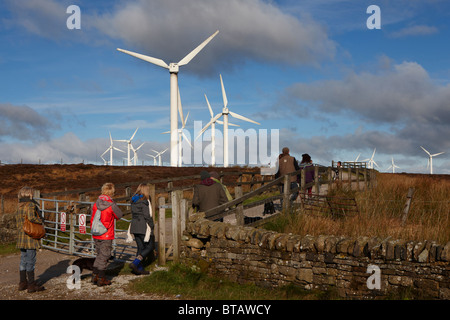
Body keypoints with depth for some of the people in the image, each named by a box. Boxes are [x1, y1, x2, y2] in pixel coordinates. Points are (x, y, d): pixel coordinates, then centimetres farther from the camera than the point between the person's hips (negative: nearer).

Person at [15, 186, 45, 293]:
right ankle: (31, 285, 2)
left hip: (21, 237, 8)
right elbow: (31, 217, -28)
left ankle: (23, 282, 22)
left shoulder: (19, 206, 13)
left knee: (23, 260, 15)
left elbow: (17, 222, 18)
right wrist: (40, 221, -12)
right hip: (30, 237, -8)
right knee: (31, 261, -3)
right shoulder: (30, 205, -13)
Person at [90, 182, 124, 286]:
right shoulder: (111, 205, -16)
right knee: (104, 256, 4)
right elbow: (120, 215, -1)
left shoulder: (96, 204, 1)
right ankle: (101, 279, 10)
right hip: (106, 236, -6)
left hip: (96, 235, 6)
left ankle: (95, 276, 24)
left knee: (99, 255, 20)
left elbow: (93, 218, 9)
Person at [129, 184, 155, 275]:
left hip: (134, 227, 8)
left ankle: (140, 268, 11)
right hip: (143, 227, -8)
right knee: (150, 247, 2)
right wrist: (152, 227, -7)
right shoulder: (144, 201, -12)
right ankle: (135, 263, -9)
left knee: (141, 247, 13)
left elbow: (133, 215, 14)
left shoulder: (134, 201, 11)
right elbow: (147, 216, -15)